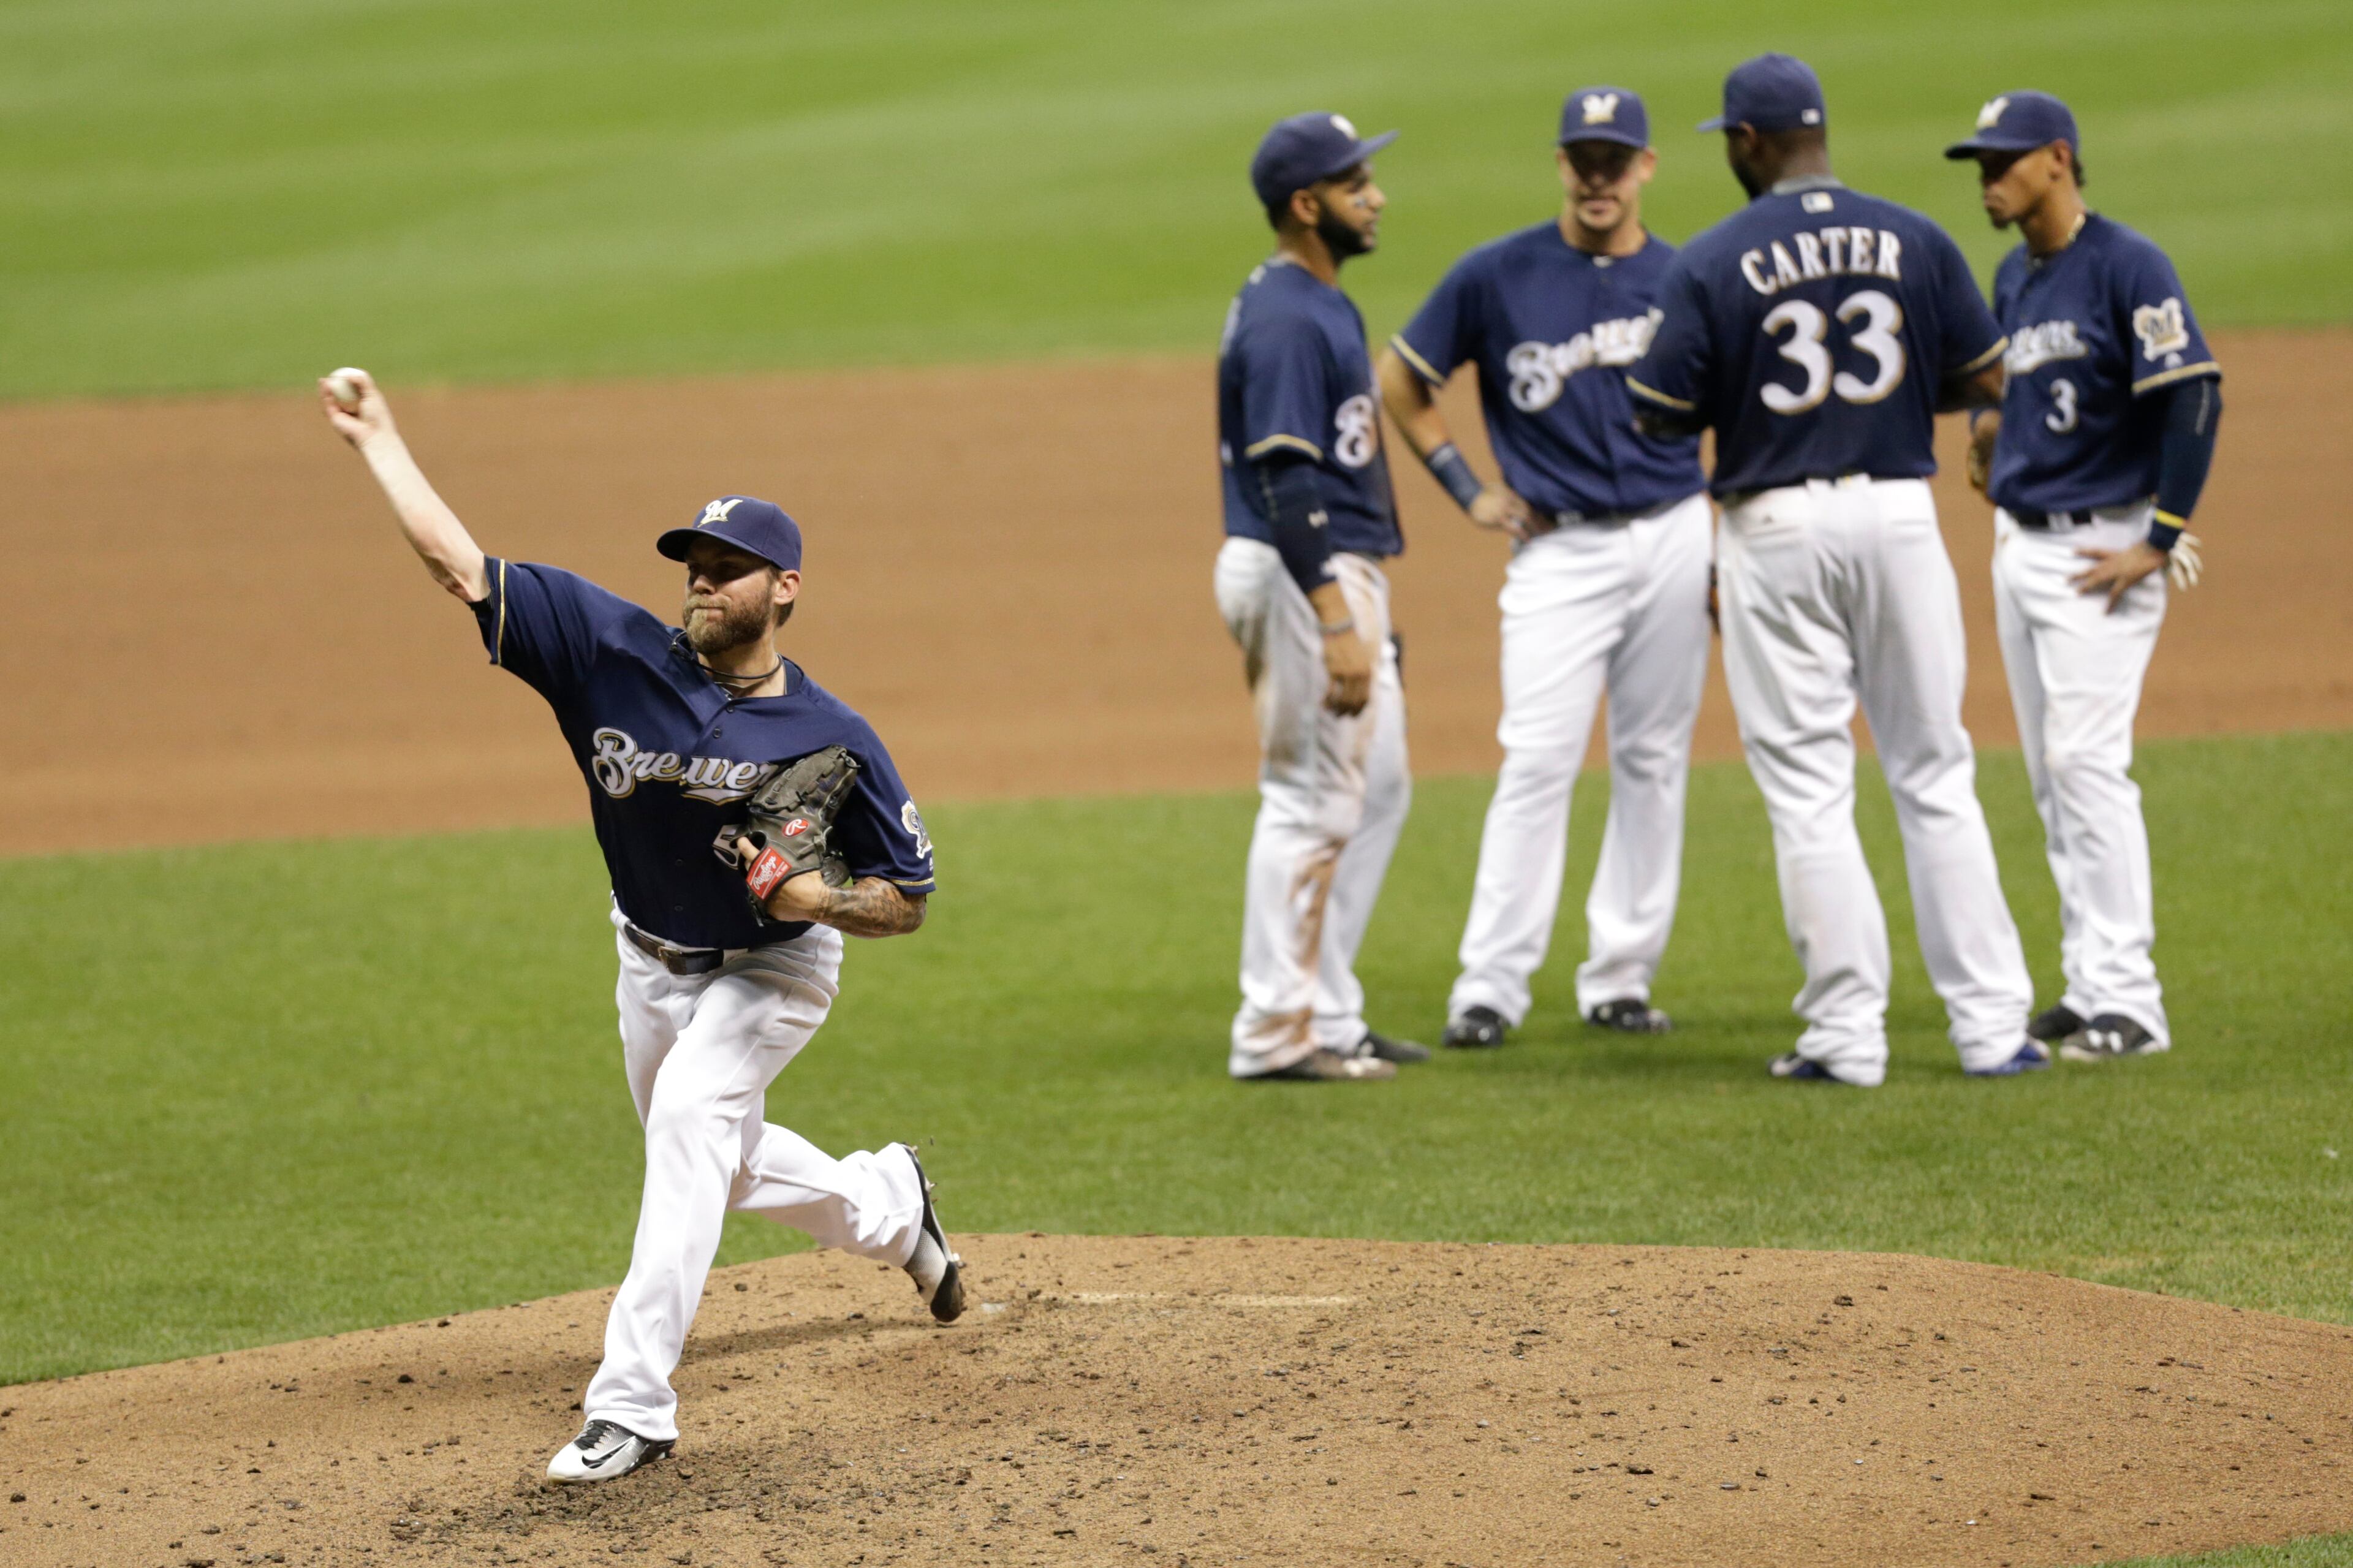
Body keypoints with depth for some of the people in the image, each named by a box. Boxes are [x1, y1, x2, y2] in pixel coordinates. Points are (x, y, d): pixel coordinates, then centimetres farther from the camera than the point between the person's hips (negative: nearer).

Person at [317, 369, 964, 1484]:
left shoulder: (833, 741, -24)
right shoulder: (618, 655, -18)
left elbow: (907, 901, -14)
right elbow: (463, 569, -20)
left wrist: (820, 897, -34)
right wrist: (379, 440, -21)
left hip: (771, 972, -5)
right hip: (652, 964, 5)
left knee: (691, 1119, -28)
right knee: (712, 1164, 21)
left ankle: (632, 1403, -30)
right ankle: (886, 1208, 53)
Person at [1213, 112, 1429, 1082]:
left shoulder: (1320, 304, 15)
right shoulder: (1284, 320, -17)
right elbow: (1286, 482, -23)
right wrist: (1336, 624, -26)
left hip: (1343, 572, 11)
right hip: (1302, 576, -11)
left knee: (1375, 789, 15)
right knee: (1312, 801, -6)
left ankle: (1325, 1014, 20)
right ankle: (1278, 1032, -2)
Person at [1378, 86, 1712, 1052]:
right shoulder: (1497, 276, -2)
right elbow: (1401, 383, 7)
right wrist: (1468, 489, 2)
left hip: (1674, 538, 3)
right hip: (1560, 548, -3)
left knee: (1654, 761, 6)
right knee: (1538, 761, -11)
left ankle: (1621, 979, 14)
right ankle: (1490, 987, -10)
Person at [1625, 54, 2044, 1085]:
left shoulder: (1713, 264, -7)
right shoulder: (1915, 242, 2)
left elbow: (1658, 416, -6)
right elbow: (1985, 382, 6)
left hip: (1777, 529, -3)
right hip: (1898, 512, 3)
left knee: (1807, 788, 3)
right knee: (1935, 776, 9)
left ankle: (1848, 1031, 0)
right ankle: (1989, 1024, 7)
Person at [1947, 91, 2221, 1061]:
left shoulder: (2125, 264, -13)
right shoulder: (2014, 278, 12)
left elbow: (2194, 394, -18)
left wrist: (2162, 541, -18)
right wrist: (1990, 437, 6)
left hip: (2102, 548, -9)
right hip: (2020, 545, 9)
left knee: (2086, 758, -14)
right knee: (2052, 775, 10)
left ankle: (2127, 1001, -14)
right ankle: (2087, 986, 16)